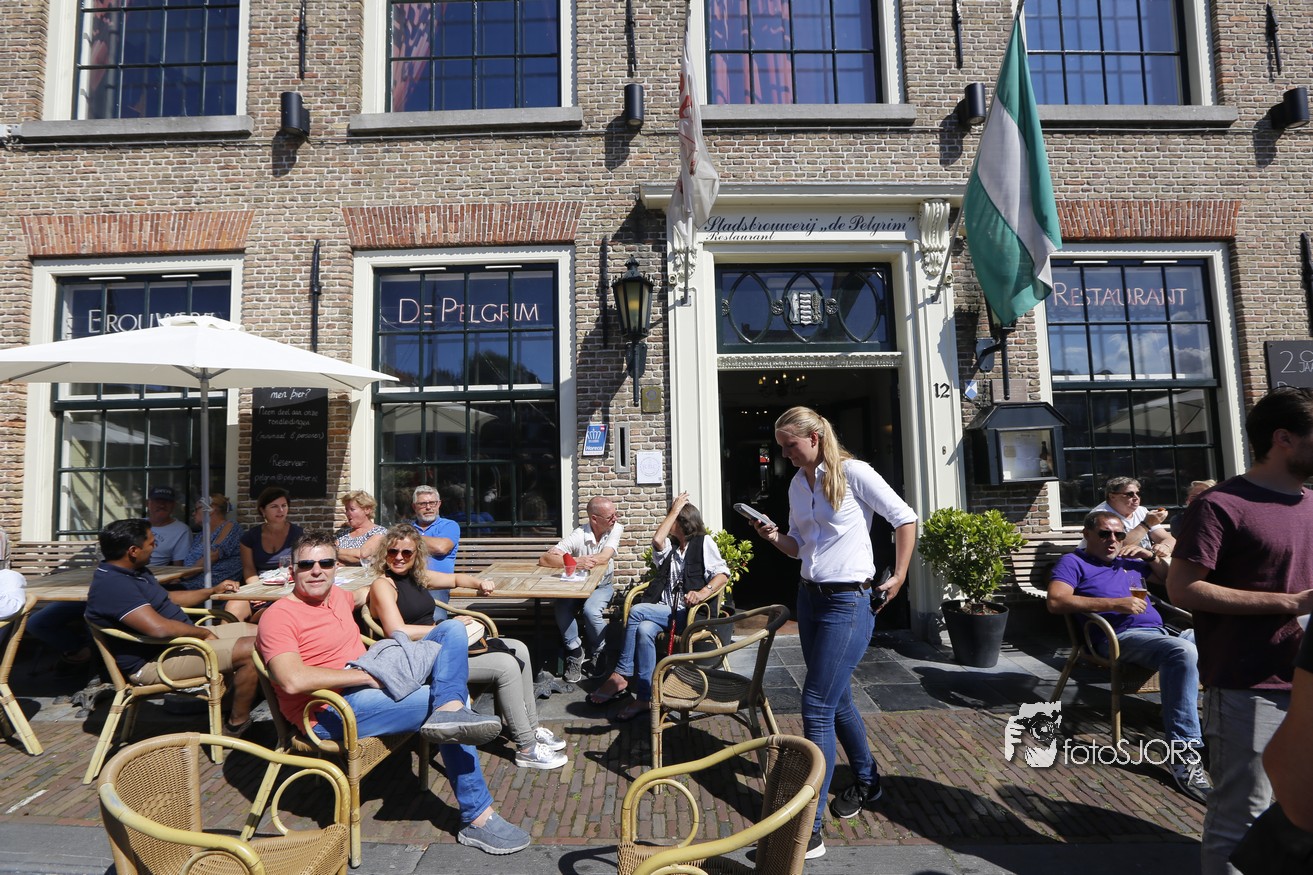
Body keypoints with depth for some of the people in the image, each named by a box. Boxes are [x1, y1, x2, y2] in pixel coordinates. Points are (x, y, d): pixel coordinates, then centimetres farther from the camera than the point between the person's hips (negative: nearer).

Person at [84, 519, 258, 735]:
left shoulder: (135, 572, 12)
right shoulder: (112, 585, -23)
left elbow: (168, 598, 30)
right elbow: (159, 628, -32)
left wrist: (214, 590, 28)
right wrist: (203, 633, -17)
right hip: (153, 662, -11)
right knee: (250, 649, -23)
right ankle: (237, 725, -5)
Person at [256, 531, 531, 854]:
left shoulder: (335, 595, 14)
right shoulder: (278, 616, -13)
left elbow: (359, 595, 43)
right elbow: (293, 681, -29)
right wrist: (367, 674, -25)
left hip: (376, 683, 9)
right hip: (331, 712, -9)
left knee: (452, 630, 0)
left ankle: (450, 708, -27)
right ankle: (477, 819, -10)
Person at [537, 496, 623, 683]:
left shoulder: (616, 529, -13)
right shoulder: (578, 536, -21)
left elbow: (604, 558, -26)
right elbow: (544, 559, -29)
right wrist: (576, 561, -43)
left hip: (603, 586, 0)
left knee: (591, 610, -29)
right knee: (561, 607, -29)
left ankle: (598, 652, -1)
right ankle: (575, 653, -7)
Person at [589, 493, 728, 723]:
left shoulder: (704, 542, 9)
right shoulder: (669, 547, 25)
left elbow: (723, 574, -4)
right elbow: (656, 540, 0)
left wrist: (702, 593, -22)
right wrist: (675, 510, 8)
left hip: (686, 613, -5)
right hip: (662, 611, 5)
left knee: (637, 611, -29)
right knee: (644, 630, -29)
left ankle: (620, 676, -22)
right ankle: (644, 698, -30)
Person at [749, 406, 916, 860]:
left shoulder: (853, 473, -13)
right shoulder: (797, 484, 8)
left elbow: (905, 518, -6)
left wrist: (898, 576, -6)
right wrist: (774, 537, -6)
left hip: (849, 602, -8)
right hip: (809, 597, 8)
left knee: (816, 708, -9)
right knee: (836, 700, 19)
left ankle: (809, 828, 1)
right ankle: (867, 781, 42)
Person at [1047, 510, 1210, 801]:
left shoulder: (1129, 561, 28)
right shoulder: (1074, 562, 6)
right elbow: (1056, 601, -12)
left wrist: (1151, 557, 18)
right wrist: (1115, 604, -17)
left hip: (1161, 632, 8)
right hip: (1122, 636, -8)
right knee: (1183, 650, -34)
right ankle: (1183, 754, -32)